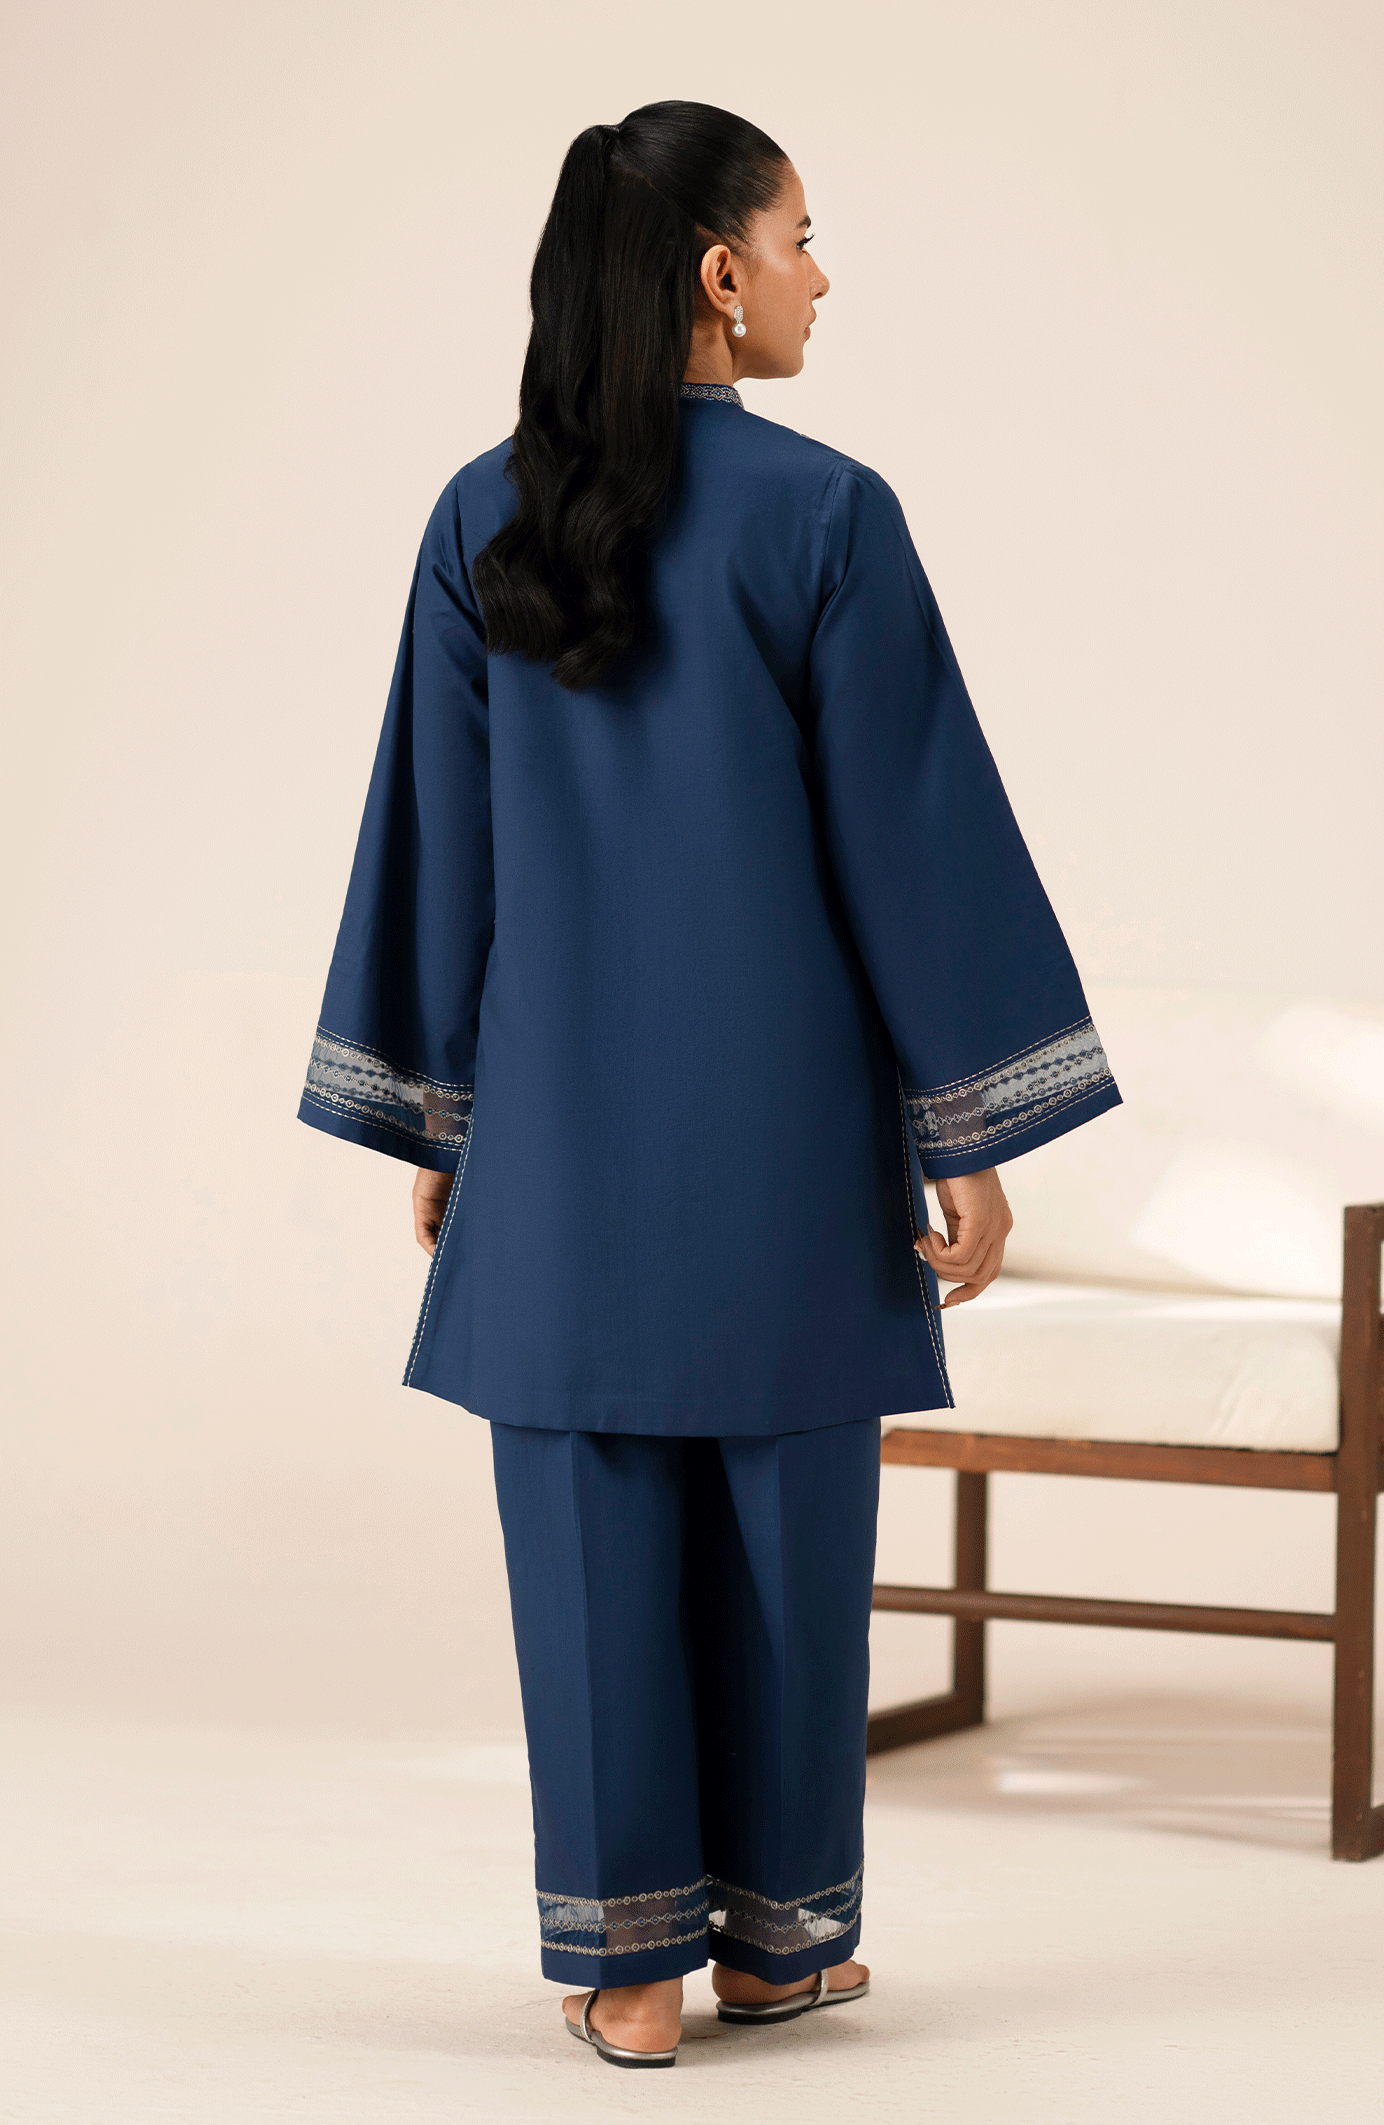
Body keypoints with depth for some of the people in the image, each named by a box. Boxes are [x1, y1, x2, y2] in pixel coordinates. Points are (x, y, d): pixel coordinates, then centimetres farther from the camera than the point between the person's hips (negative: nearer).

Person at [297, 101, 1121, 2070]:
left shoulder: (482, 520, 0)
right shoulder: (824, 513, -11)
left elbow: (439, 844, 4)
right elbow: (916, 831, -11)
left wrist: (430, 1119, 12)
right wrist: (972, 1137, -5)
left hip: (565, 1101, 3)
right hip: (787, 1113, -3)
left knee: (593, 1532, 6)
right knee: (785, 1519, 10)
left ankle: (630, 1963, 8)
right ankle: (780, 1932, 19)